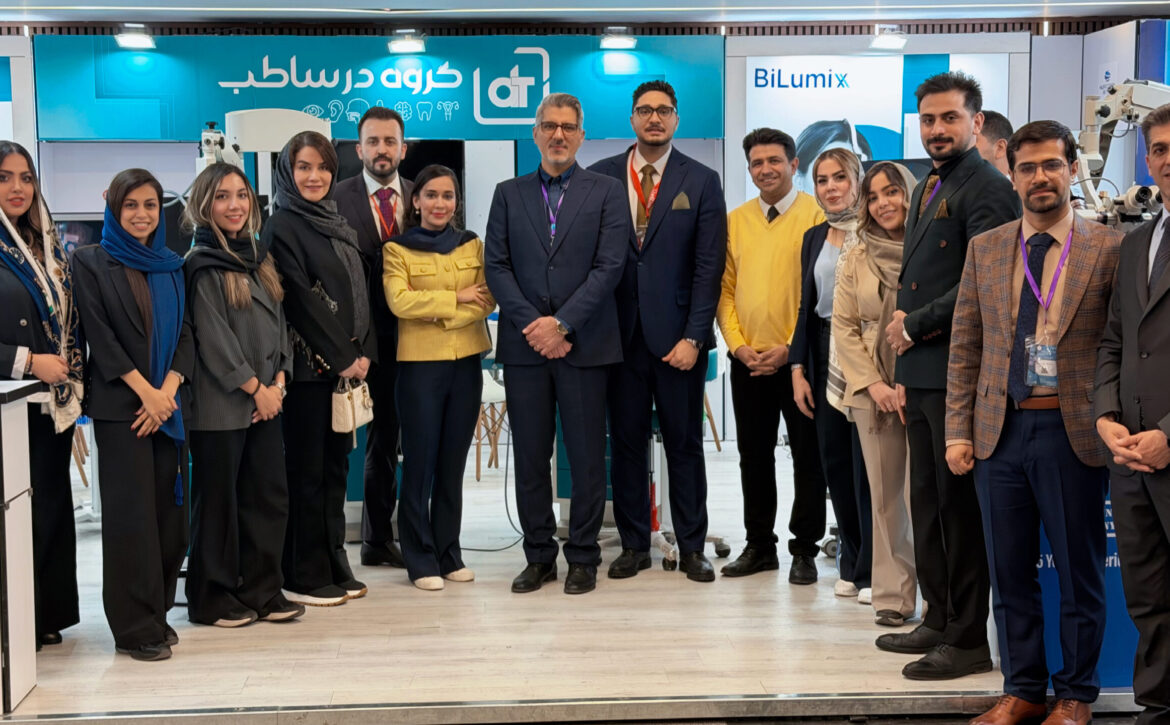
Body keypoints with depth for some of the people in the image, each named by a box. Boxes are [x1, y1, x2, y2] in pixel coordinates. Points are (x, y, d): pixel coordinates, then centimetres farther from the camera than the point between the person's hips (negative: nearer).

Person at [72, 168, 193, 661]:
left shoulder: (172, 267, 15)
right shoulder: (91, 263, 2)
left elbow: (185, 334, 9)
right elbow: (98, 334, -6)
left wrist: (168, 388, -7)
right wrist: (144, 390, -13)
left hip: (168, 405, 5)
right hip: (120, 406, -4)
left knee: (169, 508, 2)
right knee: (130, 512, -6)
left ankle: (157, 612, 13)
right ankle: (135, 628, -2)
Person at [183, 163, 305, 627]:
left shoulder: (259, 258, 13)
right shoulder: (201, 265, -8)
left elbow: (278, 324, 12)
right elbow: (213, 337, -13)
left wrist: (278, 382, 0)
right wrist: (255, 387, -11)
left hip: (265, 400, 7)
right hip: (220, 402, -7)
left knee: (269, 497, 8)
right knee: (218, 501, 2)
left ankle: (262, 591, 18)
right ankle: (212, 598, 13)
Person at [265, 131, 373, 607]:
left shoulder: (338, 225, 15)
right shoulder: (282, 227, -7)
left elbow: (359, 293, 14)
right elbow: (299, 300, -13)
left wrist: (364, 352, 1)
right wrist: (341, 358, -12)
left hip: (347, 365, 7)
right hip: (308, 366, -7)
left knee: (335, 466, 11)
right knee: (306, 470, -1)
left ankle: (334, 568, 18)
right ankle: (303, 577, 6)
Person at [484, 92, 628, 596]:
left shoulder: (606, 193, 4)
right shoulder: (509, 194, 11)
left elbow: (609, 266, -5)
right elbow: (496, 266, 4)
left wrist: (562, 323, -13)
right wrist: (532, 323, -9)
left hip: (584, 344, -2)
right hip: (524, 345, 2)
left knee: (586, 457, 2)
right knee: (530, 457, 6)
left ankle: (582, 558, 13)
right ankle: (538, 556, 17)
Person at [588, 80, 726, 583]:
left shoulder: (701, 182, 2)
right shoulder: (600, 177, 6)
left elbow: (708, 267, -2)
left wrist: (693, 337, -9)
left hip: (677, 337, -1)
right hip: (620, 333, 1)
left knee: (684, 443, 6)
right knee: (626, 442, 8)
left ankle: (692, 548, 15)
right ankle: (634, 544, 18)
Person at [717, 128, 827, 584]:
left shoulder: (816, 216, -5)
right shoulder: (735, 221, 9)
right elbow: (725, 289, 9)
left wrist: (788, 349, -14)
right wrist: (738, 345, -4)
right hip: (747, 361, 5)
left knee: (807, 456, 4)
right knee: (754, 456, 12)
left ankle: (804, 549, 14)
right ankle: (759, 545, 23)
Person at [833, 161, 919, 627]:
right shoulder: (856, 258, 9)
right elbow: (844, 326, 8)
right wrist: (872, 383, -3)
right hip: (874, 389, 3)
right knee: (886, 494, 4)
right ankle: (893, 596, 9)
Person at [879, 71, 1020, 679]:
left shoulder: (986, 190, -10)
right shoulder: (926, 190, 19)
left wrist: (914, 326, -10)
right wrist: (903, 370, 13)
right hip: (921, 375, 9)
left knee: (958, 505, -3)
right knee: (927, 502, 13)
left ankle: (969, 640, 7)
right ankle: (939, 621, 23)